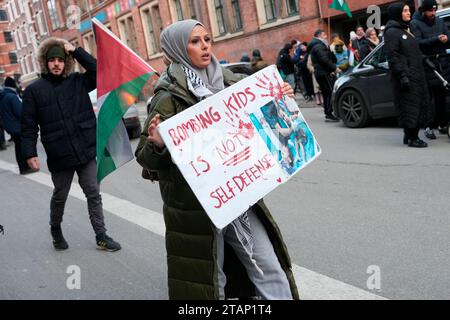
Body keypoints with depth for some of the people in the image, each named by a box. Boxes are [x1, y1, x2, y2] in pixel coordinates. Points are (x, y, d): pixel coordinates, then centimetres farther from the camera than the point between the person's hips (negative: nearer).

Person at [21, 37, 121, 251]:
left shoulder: (77, 82, 4)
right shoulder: (34, 90, -1)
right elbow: (28, 125, -2)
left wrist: (76, 51, -9)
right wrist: (30, 153, -9)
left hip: (86, 151, 1)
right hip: (59, 156, -1)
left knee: (94, 194, 6)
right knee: (59, 197, 15)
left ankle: (101, 236, 16)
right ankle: (56, 231, 40)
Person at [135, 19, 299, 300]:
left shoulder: (227, 81, 4)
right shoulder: (169, 98, -11)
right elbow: (146, 159, -14)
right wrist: (157, 145, -36)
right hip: (195, 205, -4)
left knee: (270, 270, 7)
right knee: (207, 281, 10)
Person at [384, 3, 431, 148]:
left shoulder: (406, 30, 22)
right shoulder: (392, 32, -6)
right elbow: (392, 56, -15)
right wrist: (402, 75, -23)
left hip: (416, 76, 9)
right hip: (406, 78, -9)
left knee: (420, 106, 7)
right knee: (409, 107, -8)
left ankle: (409, 136, 15)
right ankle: (412, 138, -2)